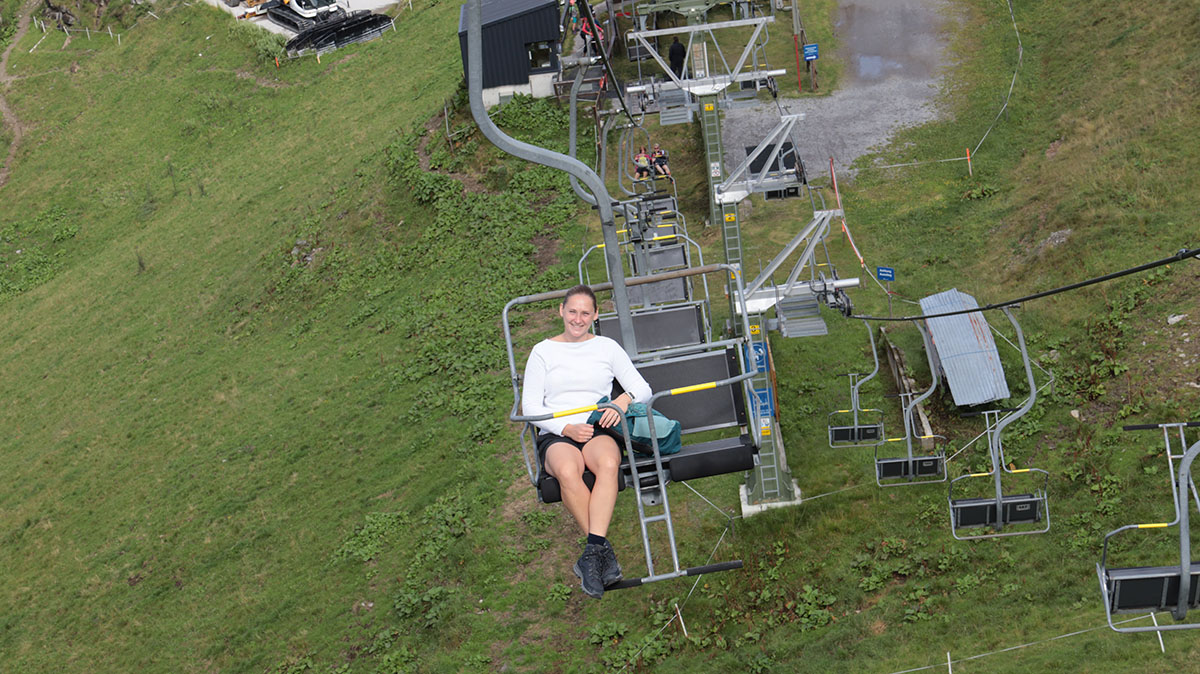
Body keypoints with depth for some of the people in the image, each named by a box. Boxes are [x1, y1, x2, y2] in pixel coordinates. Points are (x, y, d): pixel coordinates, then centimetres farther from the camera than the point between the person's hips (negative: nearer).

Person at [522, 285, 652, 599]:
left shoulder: (607, 347, 16)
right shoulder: (543, 351, 13)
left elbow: (643, 388, 13)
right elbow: (530, 406, 6)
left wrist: (625, 399, -12)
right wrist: (567, 427, -10)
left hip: (599, 430, 1)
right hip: (556, 435, -1)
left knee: (608, 463, -38)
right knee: (568, 471, -38)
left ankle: (592, 550, -42)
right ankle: (604, 550, -33)